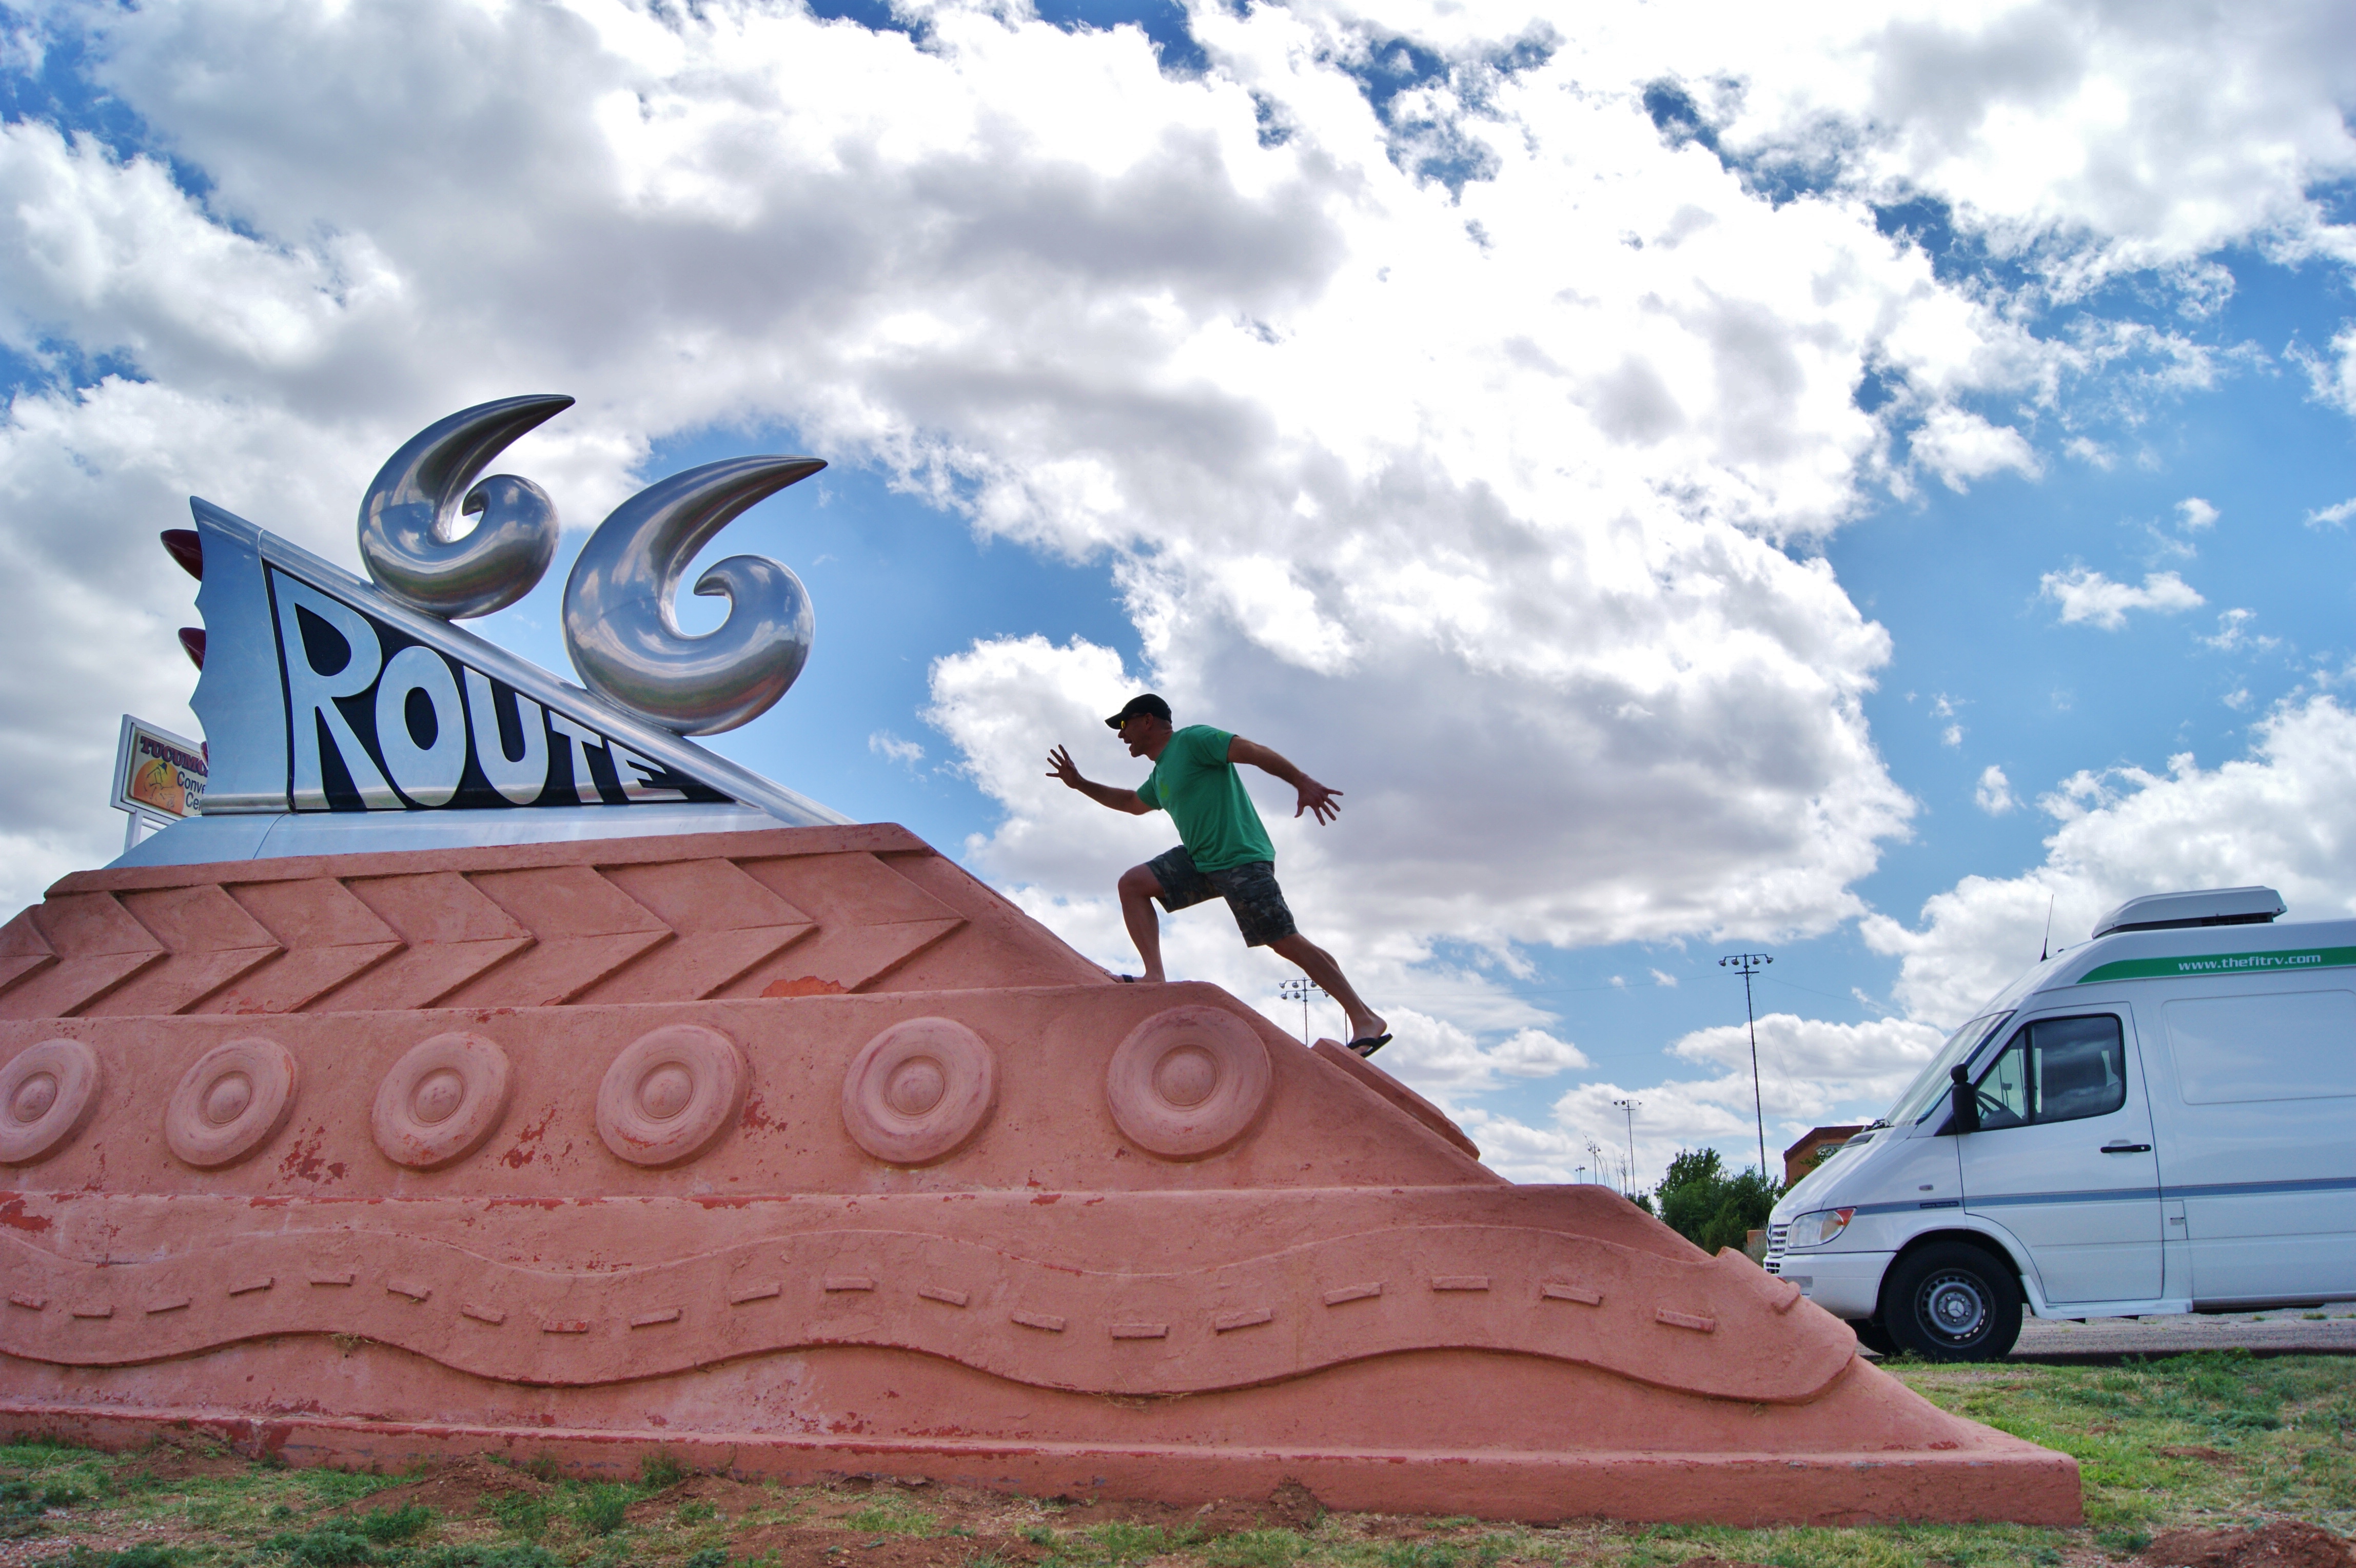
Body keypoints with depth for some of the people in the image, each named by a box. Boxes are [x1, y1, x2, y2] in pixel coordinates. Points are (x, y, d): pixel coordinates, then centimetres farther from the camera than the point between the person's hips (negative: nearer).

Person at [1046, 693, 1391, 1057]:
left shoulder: (1193, 739, -7)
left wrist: (1303, 783, -28)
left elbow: (1255, 752, -17)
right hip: (1199, 861, 9)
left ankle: (1366, 1019, -4)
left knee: (1287, 942, -10)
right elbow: (1133, 803, 40)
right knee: (1132, 883, -3)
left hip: (1242, 860, -9)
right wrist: (1080, 784, 34)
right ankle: (1155, 977, -12)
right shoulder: (1160, 774, 20)